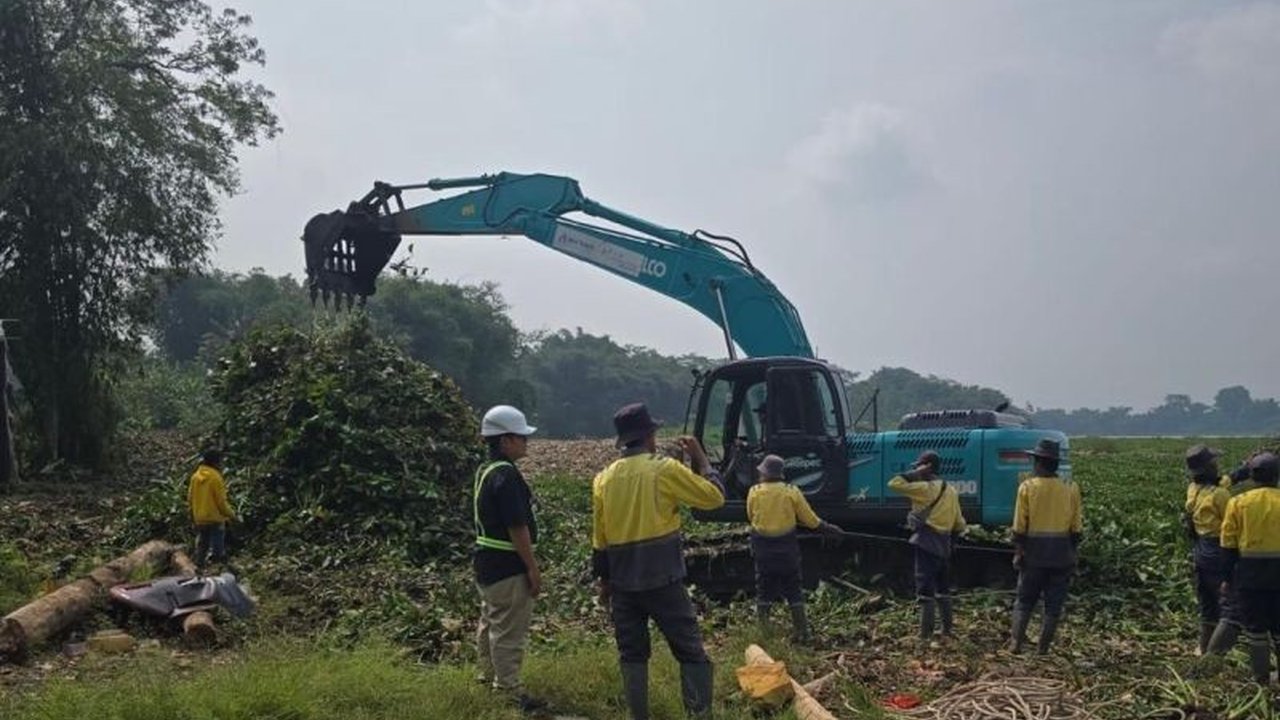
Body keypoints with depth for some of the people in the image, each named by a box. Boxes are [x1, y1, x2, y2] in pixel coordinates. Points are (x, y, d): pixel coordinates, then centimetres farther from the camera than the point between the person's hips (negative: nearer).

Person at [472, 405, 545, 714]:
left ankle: (490, 677, 35)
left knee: (491, 623, 22)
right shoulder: (506, 476, -21)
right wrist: (533, 568, -16)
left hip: (487, 561, 10)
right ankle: (511, 691, 5)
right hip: (507, 566, -10)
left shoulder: (484, 471, 9)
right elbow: (517, 527, -23)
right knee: (509, 631, -2)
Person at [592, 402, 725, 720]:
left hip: (622, 582, 5)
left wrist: (604, 580, 20)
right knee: (691, 652, 2)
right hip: (663, 579, -5)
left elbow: (599, 538, 10)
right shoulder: (665, 469, -10)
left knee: (632, 654, 14)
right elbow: (714, 496, -4)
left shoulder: (603, 479, 5)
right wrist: (699, 457, 7)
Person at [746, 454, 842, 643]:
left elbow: (750, 517, 5)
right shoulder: (792, 492, -8)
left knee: (764, 588, 13)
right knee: (793, 590, 10)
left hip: (762, 546, 0)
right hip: (786, 546, 0)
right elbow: (810, 520, -3)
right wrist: (828, 528, 13)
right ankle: (801, 630, 10)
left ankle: (763, 629, 13)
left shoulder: (754, 491, -8)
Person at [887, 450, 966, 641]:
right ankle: (947, 629, 25)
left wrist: (915, 473, -8)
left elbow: (894, 484, -16)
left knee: (925, 589, -6)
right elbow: (959, 525, 15)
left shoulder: (926, 488, -11)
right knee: (942, 588, 18)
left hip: (926, 543, -8)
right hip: (944, 546, 8)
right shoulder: (951, 491, 13)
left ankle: (926, 633, -7)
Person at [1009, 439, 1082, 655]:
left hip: (1034, 555, -1)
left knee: (1024, 601, 11)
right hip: (1062, 555, 1)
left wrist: (1018, 552, 0)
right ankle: (1042, 649, 8)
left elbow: (1019, 526, -7)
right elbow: (1076, 529, 4)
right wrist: (1071, 554, 12)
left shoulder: (1027, 487, -7)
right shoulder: (1071, 489, 1)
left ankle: (1016, 643, 2)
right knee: (1053, 606, 8)